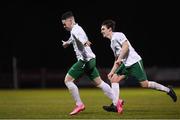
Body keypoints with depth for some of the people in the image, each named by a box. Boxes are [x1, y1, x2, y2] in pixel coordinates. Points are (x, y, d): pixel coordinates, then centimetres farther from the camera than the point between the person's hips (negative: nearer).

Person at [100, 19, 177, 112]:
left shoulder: (117, 35, -5)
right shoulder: (112, 43, 21)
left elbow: (126, 46, -20)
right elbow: (117, 60, 24)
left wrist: (120, 58, -23)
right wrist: (112, 72, 17)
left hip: (134, 61, -9)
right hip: (126, 64, 9)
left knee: (144, 84, -11)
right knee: (113, 79, -5)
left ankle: (167, 90, 6)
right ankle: (115, 105, -9)